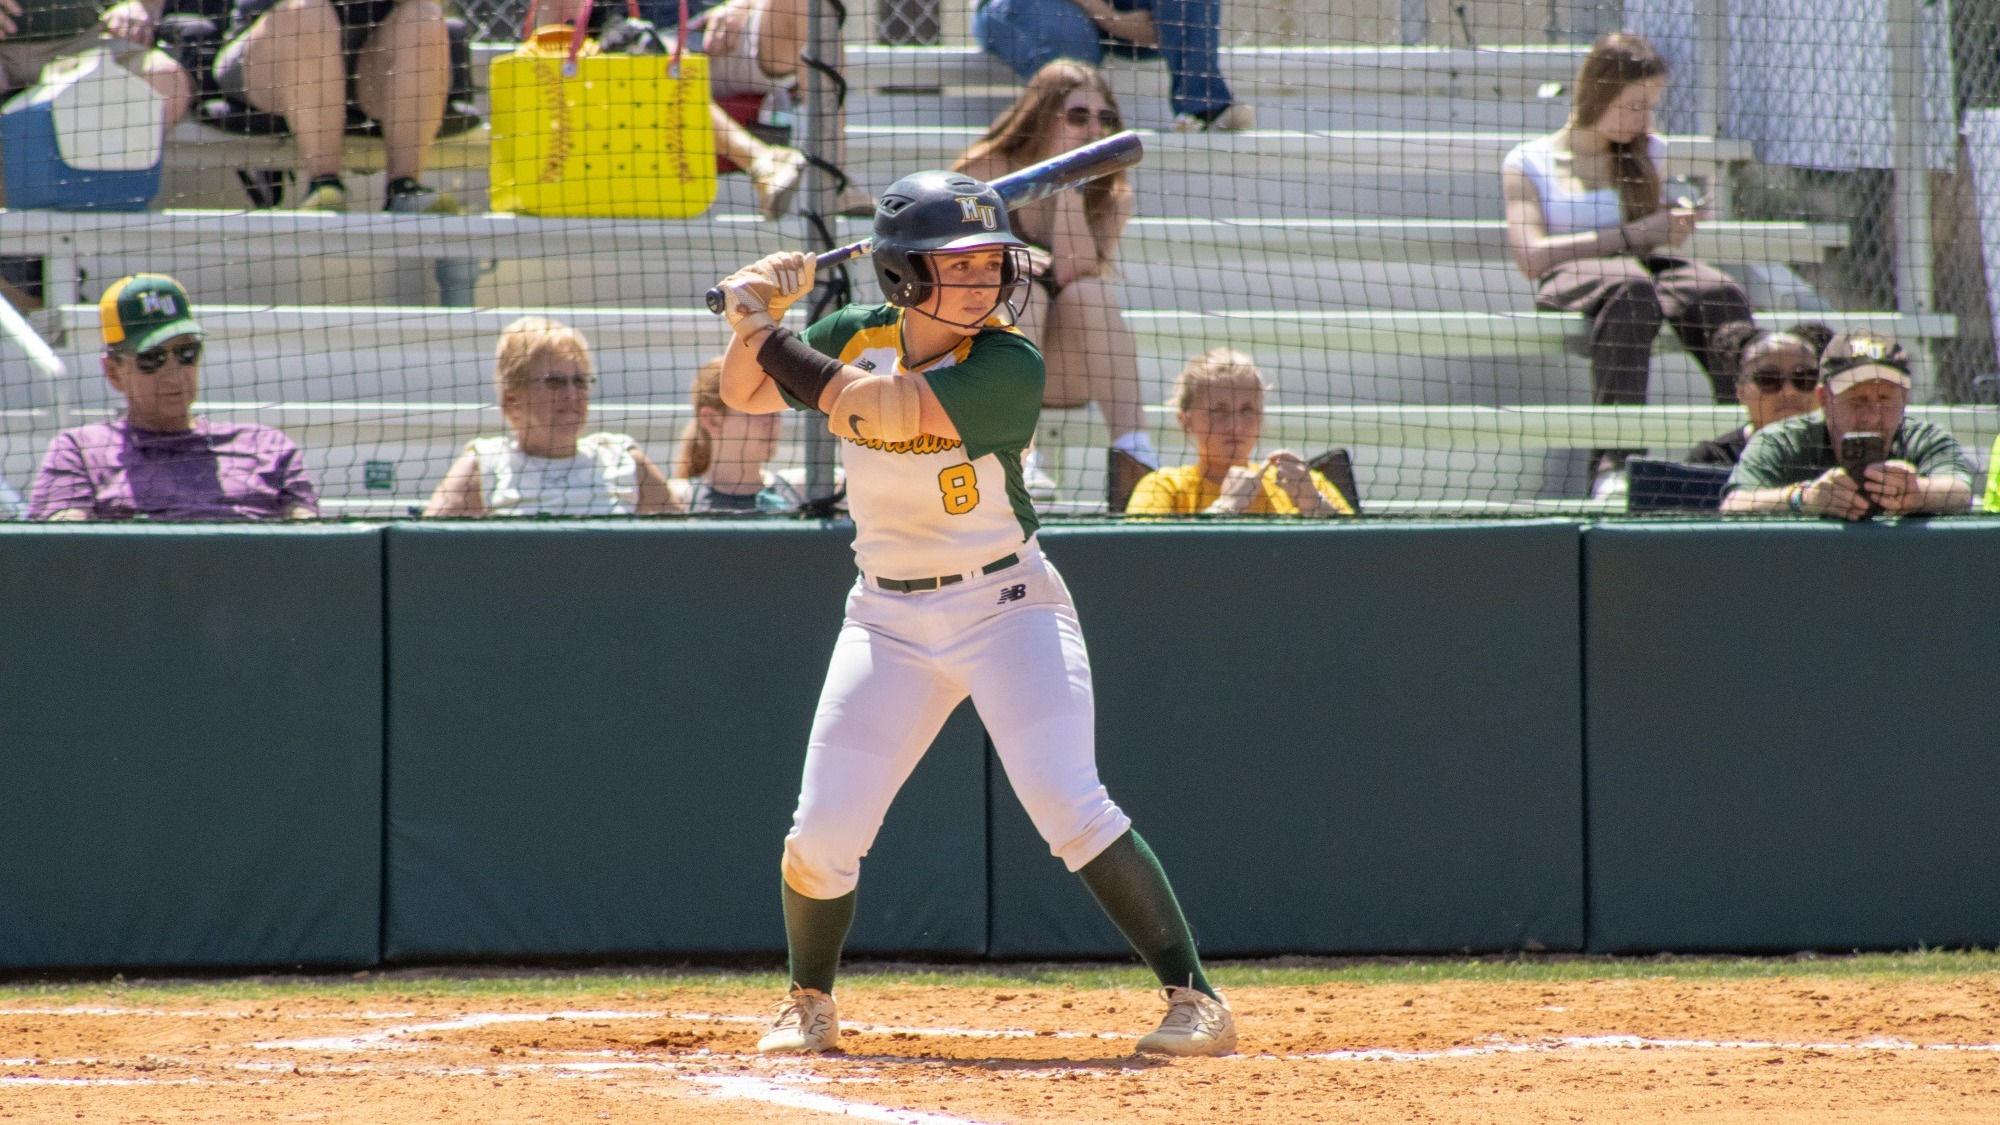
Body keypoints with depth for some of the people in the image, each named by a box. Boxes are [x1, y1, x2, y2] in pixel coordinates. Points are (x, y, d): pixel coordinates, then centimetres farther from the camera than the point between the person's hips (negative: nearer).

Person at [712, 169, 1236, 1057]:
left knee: (1071, 808, -19)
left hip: (1006, 607, -4)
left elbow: (881, 409, -29)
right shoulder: (856, 339, 0)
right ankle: (809, 1005, 26)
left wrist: (765, 332, -22)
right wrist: (752, 322, -8)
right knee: (821, 838, 0)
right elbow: (744, 396, 12)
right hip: (887, 619, 4)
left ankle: (1192, 995, -14)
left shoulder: (1010, 367, -18)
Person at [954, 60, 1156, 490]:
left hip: (1066, 371, 1)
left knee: (1091, 293, -27)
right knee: (1023, 291, -30)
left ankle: (1135, 449, -39)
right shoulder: (987, 173, -8)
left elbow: (1075, 273, -20)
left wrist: (1070, 185, -21)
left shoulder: (1111, 195, -4)